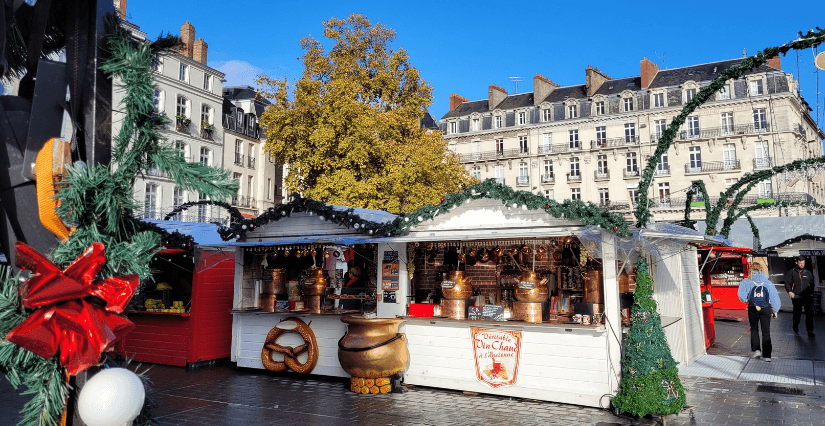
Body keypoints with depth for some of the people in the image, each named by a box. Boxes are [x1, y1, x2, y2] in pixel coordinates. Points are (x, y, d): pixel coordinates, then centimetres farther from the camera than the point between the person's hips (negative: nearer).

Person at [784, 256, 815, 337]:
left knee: (809, 313, -7)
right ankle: (796, 329, 27)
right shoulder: (791, 272, 4)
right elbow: (787, 283, 2)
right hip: (796, 297, -2)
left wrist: (812, 294, 10)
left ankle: (810, 331, -1)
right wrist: (789, 291, -13)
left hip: (807, 297, 2)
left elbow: (812, 284, 18)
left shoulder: (808, 273, 12)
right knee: (797, 313, 8)